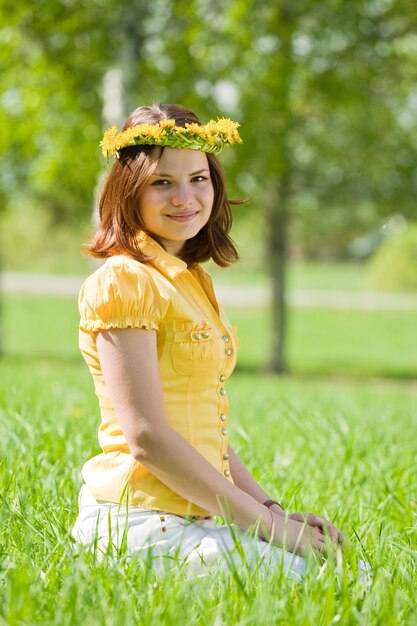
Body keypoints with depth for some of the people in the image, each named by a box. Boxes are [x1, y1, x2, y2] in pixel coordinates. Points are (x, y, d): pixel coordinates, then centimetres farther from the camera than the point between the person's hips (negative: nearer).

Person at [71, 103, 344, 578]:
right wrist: (265, 523, -14)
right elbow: (147, 438, -17)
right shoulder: (125, 280, -11)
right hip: (143, 519, -9)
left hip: (197, 514, 9)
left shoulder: (191, 280, 18)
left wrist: (274, 510, 6)